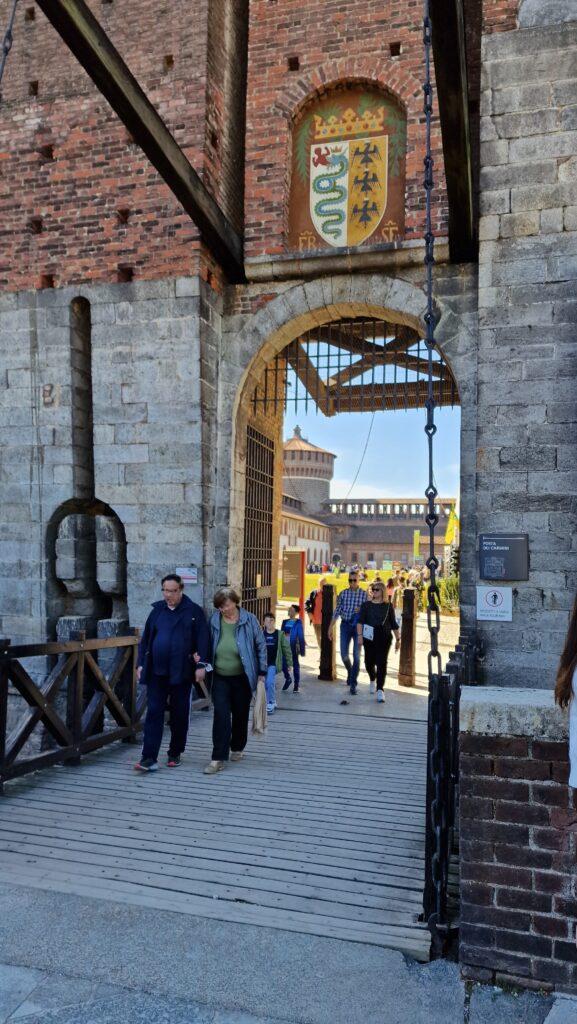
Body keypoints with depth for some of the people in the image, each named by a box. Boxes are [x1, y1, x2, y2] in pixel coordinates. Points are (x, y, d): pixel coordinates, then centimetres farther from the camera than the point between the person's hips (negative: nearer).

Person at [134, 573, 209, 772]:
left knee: (180, 715, 8)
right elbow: (146, 638, 13)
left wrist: (201, 665, -13)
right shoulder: (157, 610, 9)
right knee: (154, 713, -2)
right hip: (157, 672, 3)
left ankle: (175, 754, 23)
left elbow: (202, 639, -7)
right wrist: (141, 663, 8)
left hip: (181, 673, -2)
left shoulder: (194, 611, -3)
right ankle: (149, 758, -2)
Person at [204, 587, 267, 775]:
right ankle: (219, 758, -4)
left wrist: (261, 672, -3)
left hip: (242, 678, -1)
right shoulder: (214, 621, -2)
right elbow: (208, 646, 10)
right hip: (220, 678, 1)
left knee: (240, 715, 12)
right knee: (221, 716, -7)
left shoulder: (249, 620, -7)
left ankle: (237, 748, 33)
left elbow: (261, 646, -1)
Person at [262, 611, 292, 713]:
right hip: (263, 663, 3)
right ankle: (273, 702, 26)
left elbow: (286, 649, 4)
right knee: (266, 684, 7)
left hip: (274, 663, -3)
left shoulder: (280, 634, 1)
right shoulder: (261, 634, 5)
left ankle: (271, 704, -5)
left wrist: (289, 663, 3)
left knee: (270, 682, -18)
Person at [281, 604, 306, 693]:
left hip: (293, 647, -4)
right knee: (283, 664, 1)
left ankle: (296, 685, 16)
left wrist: (302, 650, -7)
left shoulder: (298, 623, -5)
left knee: (295, 665, 6)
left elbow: (301, 637, -5)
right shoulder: (285, 622, 8)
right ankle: (288, 679, 27)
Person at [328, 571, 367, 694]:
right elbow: (337, 611, 6)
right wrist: (331, 627, 4)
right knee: (344, 654, 2)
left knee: (356, 656, -3)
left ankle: (353, 684, 6)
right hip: (345, 625, 2)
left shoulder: (364, 594, -1)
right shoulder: (343, 594, 3)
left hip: (359, 626, -1)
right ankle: (350, 672, 34)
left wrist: (361, 610, -17)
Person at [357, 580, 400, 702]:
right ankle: (372, 679, 40)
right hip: (369, 637, 1)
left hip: (384, 638, -1)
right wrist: (360, 635, -16)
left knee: (381, 663, -7)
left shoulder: (388, 606, 4)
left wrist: (398, 639, 9)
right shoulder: (367, 605, 4)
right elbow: (360, 621, -3)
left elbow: (394, 624, 9)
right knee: (369, 662, 8)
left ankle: (380, 690, -3)